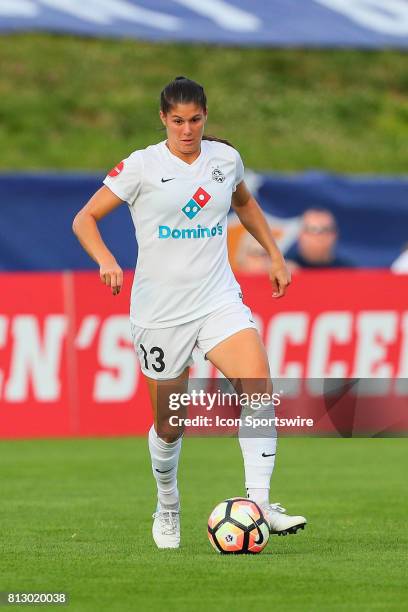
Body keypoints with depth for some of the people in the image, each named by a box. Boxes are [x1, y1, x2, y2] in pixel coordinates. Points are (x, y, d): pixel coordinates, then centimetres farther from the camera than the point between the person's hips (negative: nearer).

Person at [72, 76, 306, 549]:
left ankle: (259, 504, -25)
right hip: (160, 311, -2)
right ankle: (167, 506, 34)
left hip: (219, 301, 2)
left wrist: (275, 256, 23)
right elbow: (84, 219, -5)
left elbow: (244, 203, 28)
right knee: (170, 425, 6)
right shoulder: (142, 166, -6)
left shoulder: (225, 158, 6)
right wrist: (105, 260, -23)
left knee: (258, 386, -23)